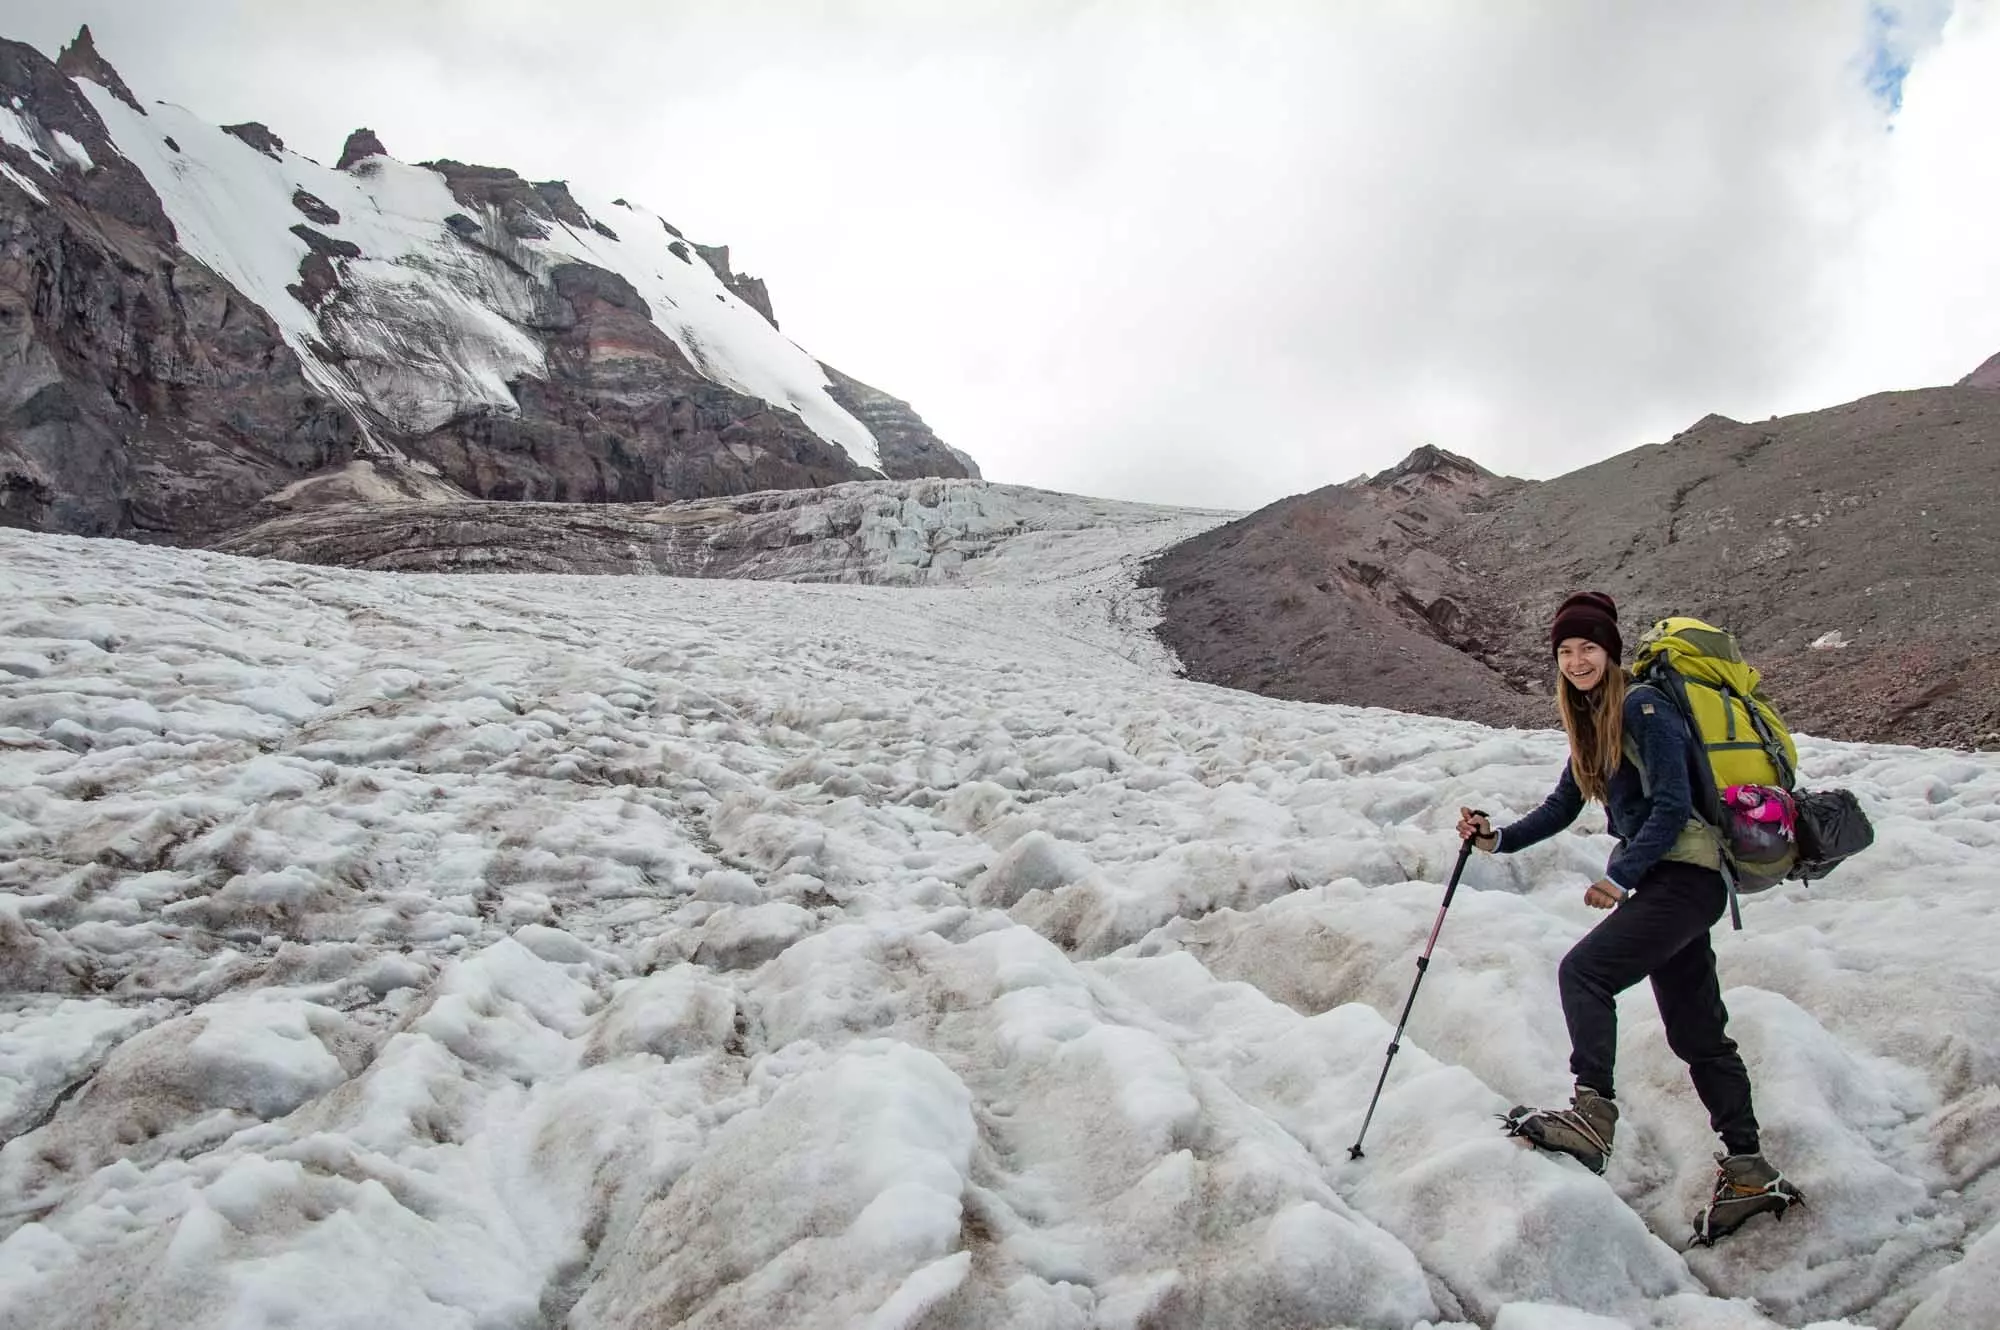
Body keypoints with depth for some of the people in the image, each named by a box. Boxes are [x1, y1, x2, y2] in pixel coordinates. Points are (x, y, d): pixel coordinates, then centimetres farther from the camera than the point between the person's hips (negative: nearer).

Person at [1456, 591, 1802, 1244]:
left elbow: (1673, 804, -18)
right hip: (1664, 881, 10)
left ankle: (1593, 1116, -22)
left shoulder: (1642, 707, -12)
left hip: (1685, 877, -10)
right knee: (1697, 1031, 12)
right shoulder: (1594, 721, 15)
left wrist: (1621, 876, -19)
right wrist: (1498, 839, 3)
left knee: (1584, 971, -19)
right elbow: (1562, 807, 16)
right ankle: (1749, 1171, 18)